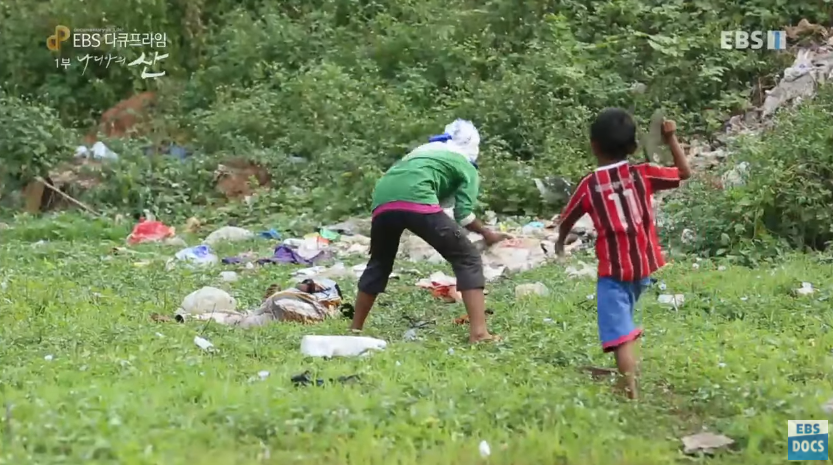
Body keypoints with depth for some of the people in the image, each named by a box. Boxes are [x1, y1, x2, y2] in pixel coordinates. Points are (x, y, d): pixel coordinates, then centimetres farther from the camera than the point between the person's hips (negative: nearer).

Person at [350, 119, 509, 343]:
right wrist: (486, 234, 22)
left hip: (382, 202, 6)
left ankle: (355, 330, 34)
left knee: (379, 263, 28)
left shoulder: (424, 150, 38)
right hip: (416, 201, -6)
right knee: (467, 259, 5)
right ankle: (479, 332, -7)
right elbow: (464, 214, 8)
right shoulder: (467, 167, 22)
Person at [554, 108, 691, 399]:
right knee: (624, 321, 28)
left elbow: (567, 220, 8)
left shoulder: (589, 185, -8)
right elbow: (684, 172, 8)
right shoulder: (643, 174, -4)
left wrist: (560, 242, 29)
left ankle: (632, 394, -17)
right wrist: (671, 138, 12)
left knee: (620, 335, -8)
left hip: (613, 270, -4)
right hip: (643, 265, 4)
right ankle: (627, 377, 41)